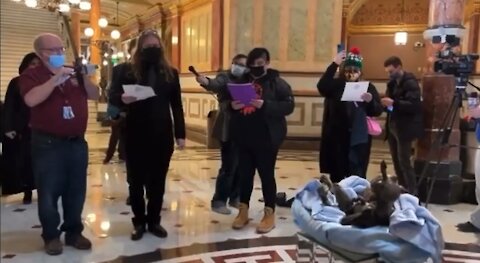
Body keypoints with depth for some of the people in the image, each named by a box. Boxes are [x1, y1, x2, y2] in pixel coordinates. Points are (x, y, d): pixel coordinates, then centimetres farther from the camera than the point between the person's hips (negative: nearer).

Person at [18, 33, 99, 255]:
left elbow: (95, 96, 7)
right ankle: (51, 235, 16)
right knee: (49, 192, 1)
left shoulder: (74, 73, 13)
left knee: (76, 191, 10)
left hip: (77, 142, 5)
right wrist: (55, 79, -24)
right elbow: (31, 100, -22)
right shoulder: (31, 75, -3)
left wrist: (85, 76, -9)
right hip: (48, 144, -4)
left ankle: (74, 232, 22)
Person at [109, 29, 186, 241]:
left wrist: (180, 134, 2)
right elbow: (112, 96, -4)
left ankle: (154, 221, 24)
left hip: (162, 135, 2)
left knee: (158, 181, 10)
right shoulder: (129, 71, 0)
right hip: (136, 135, -1)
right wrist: (122, 99, -28)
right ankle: (139, 222, 22)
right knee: (136, 181, 8)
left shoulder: (170, 73, 6)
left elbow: (177, 105, 6)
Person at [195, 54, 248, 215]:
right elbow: (215, 85, -27)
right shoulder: (224, 78, -5)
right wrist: (206, 82, -48)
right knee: (229, 166, -6)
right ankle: (218, 201, 6)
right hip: (228, 130, -6)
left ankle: (234, 197, 27)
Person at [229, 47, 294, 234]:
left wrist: (265, 105, -25)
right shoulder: (241, 81, 11)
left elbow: (289, 105, -13)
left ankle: (269, 214, 14)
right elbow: (229, 101, 16)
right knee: (245, 174, 11)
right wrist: (233, 106, -9)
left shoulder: (277, 82, -4)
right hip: (243, 137, 5)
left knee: (267, 175, 3)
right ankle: (243, 211, 23)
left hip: (266, 138, -5)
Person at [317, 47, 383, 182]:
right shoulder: (336, 85, 1)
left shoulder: (368, 87, 5)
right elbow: (321, 86, -21)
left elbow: (378, 111, 1)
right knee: (337, 174, 7)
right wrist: (334, 64, -23)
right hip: (337, 137, 0)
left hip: (359, 139, 1)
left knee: (357, 175, 0)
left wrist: (370, 101, -20)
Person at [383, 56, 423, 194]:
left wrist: (393, 103, -31)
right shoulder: (392, 83, 14)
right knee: (396, 161, 11)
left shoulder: (410, 82, -11)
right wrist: (385, 104, -6)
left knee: (404, 161, -9)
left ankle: (412, 193, -1)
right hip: (392, 126, 8)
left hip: (404, 128, -8)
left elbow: (413, 105, -22)